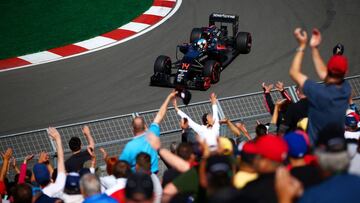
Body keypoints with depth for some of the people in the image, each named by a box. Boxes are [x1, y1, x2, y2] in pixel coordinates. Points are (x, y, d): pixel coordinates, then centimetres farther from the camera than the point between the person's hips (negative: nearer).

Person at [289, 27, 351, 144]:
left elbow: (294, 73, -14)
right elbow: (323, 73, 10)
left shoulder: (319, 93, -28)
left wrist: (302, 46, -7)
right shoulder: (346, 89, -10)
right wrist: (315, 48, 11)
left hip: (315, 145, -6)